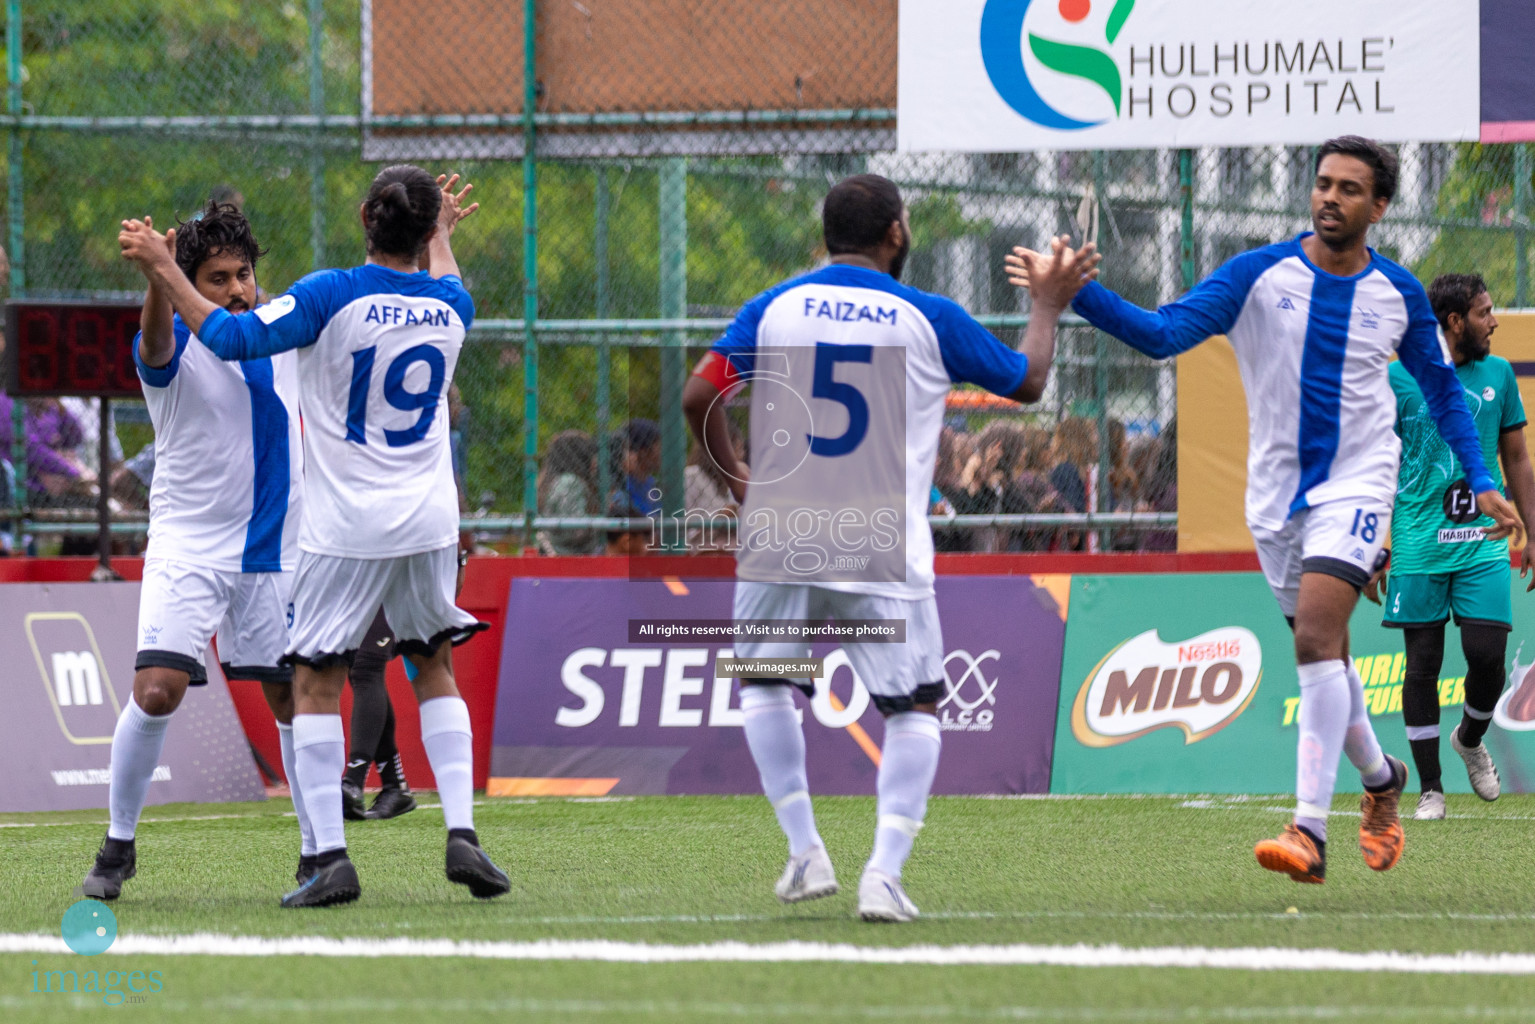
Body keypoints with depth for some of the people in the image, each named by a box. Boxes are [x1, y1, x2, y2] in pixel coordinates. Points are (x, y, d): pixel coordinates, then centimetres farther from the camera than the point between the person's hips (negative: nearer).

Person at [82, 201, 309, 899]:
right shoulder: (177, 344, -11)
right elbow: (155, 344, -36)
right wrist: (156, 279, -58)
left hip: (276, 552, 4)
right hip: (187, 550, -4)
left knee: (295, 700, 4)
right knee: (157, 691, -17)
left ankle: (316, 854, 16)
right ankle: (118, 847, -2)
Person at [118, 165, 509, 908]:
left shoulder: (332, 296, -14)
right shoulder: (450, 307, 2)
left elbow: (228, 337, -14)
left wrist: (161, 269, -4)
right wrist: (444, 232, 47)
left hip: (345, 530, -4)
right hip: (428, 524, 4)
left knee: (315, 683, 3)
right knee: (435, 671, 17)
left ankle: (331, 858, -6)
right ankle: (461, 835, 5)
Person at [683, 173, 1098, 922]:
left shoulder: (771, 309, 3)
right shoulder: (928, 319, 0)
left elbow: (697, 397, 2)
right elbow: (1027, 383, 12)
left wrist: (737, 482, 18)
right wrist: (1049, 304, 30)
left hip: (780, 544, 2)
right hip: (885, 554, -1)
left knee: (763, 684, 23)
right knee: (914, 708, 11)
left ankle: (805, 853, 15)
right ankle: (883, 876, -4)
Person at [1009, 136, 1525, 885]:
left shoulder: (1400, 295, -1)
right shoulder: (1260, 275, -5)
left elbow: (1441, 389, 15)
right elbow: (1165, 333, -14)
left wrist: (1481, 482, 8)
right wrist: (1080, 296, -30)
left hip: (1355, 486, -2)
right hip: (1277, 494, 2)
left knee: (1316, 634, -21)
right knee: (1324, 654, 12)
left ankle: (1310, 831, -26)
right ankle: (1380, 779, 40)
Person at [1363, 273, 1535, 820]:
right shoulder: (1396, 379, -2)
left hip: (1483, 545, 2)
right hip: (1419, 545, -2)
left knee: (1487, 655, -8)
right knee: (1422, 665, 1)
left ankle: (1471, 739, 23)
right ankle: (1430, 789, 10)